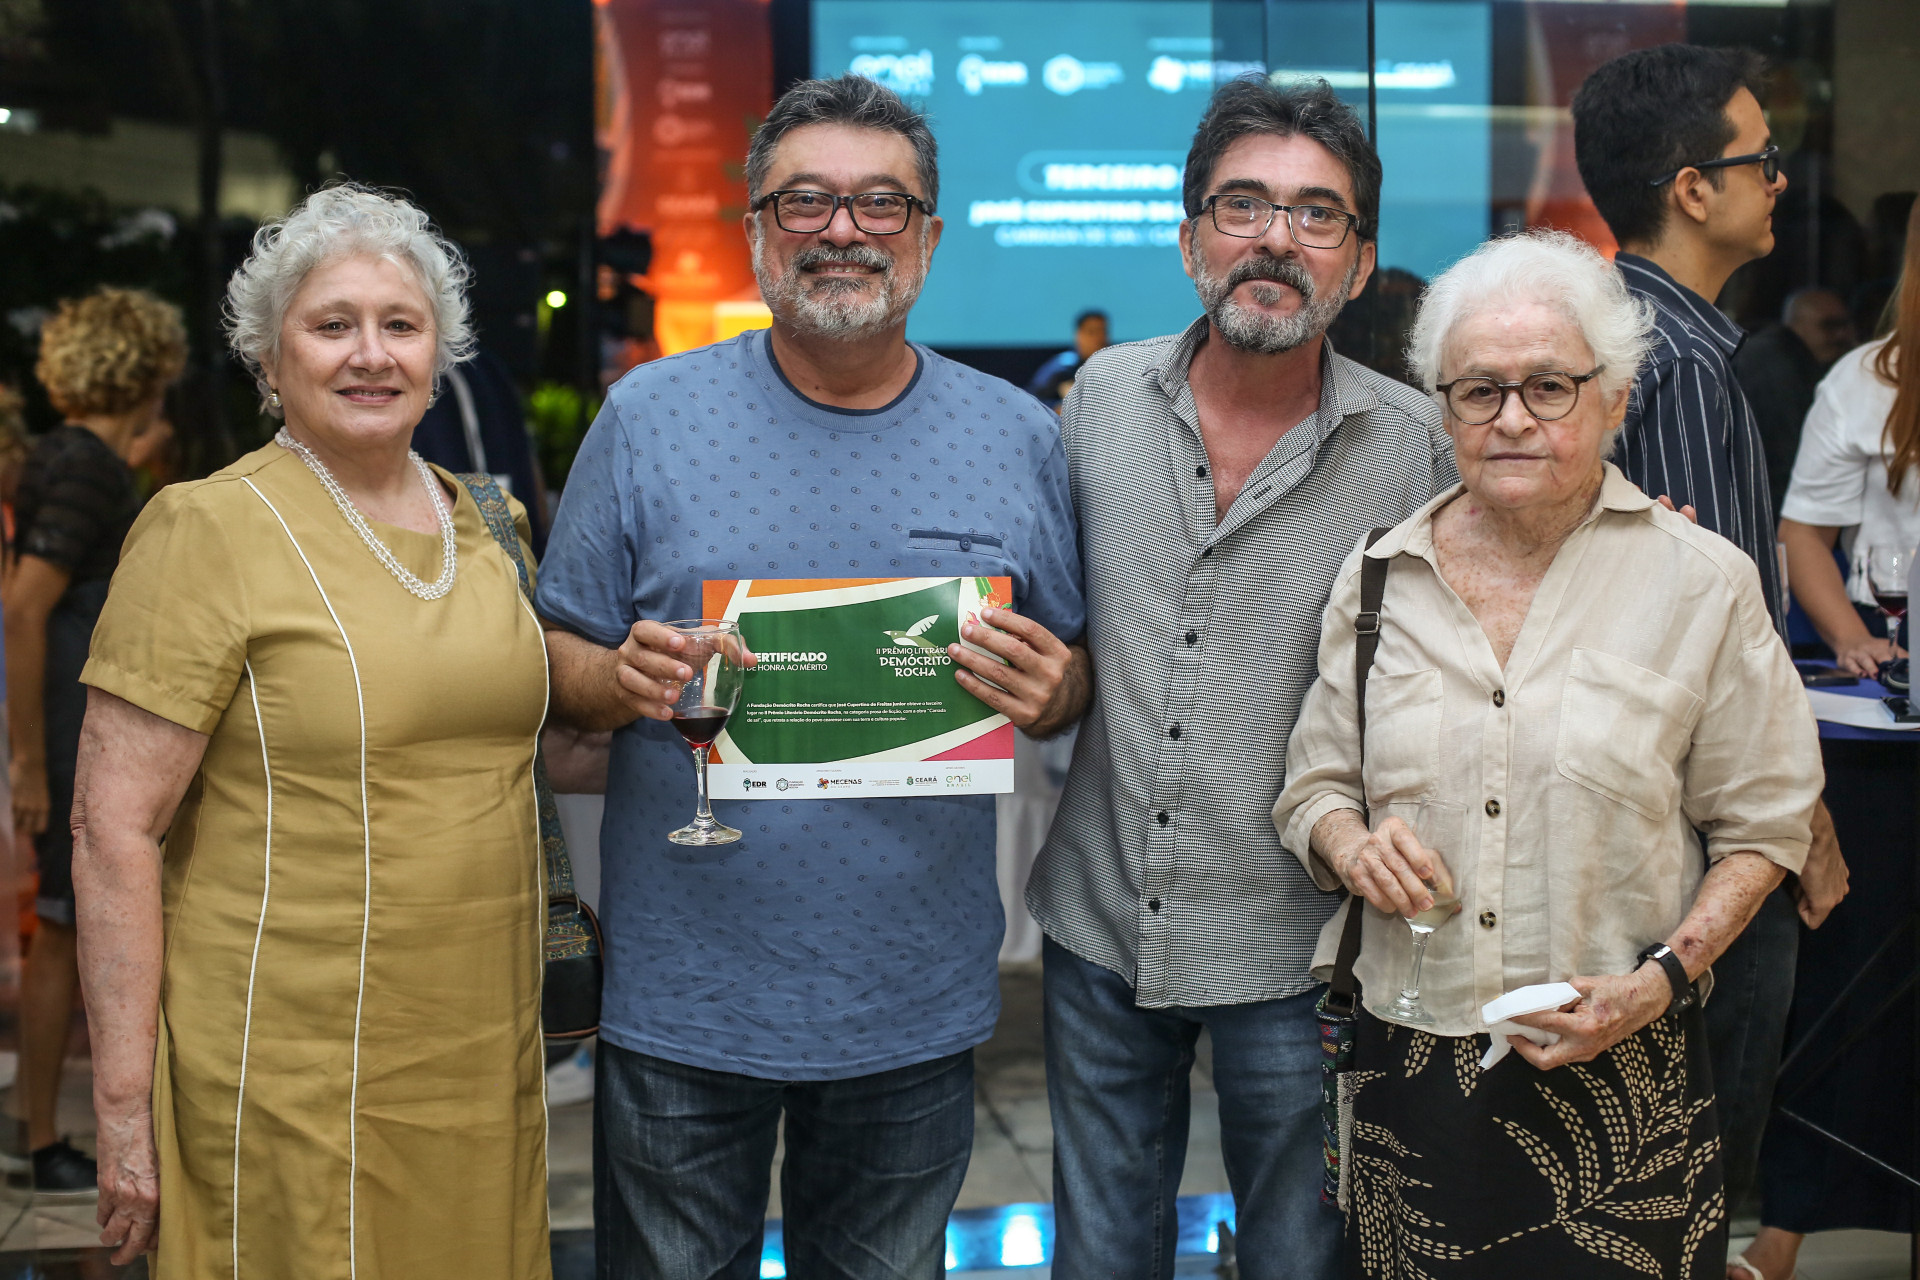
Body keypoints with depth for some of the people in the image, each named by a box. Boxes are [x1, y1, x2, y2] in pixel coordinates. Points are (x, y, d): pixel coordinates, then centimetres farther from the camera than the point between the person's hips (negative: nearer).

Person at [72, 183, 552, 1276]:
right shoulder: (213, 529, -10)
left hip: (486, 1059, 6)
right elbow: (113, 830, -12)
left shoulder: (482, 522, 10)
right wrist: (125, 1111, -15)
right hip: (291, 1079, -6)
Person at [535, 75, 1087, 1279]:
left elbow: (1073, 674, 8)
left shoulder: (1021, 438, 2)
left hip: (918, 1005, 1)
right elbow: (559, 661, 2)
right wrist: (621, 680, -20)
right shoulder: (649, 415, -2)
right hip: (682, 998, -1)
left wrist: (1049, 692, -14)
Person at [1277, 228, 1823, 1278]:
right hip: (1409, 1064, 2)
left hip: (1621, 1078, -2)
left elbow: (1761, 827, 2)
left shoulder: (1704, 584, -1)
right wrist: (1349, 844, -9)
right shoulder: (1378, 579, 6)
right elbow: (1313, 784, 13)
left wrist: (1663, 977, -11)